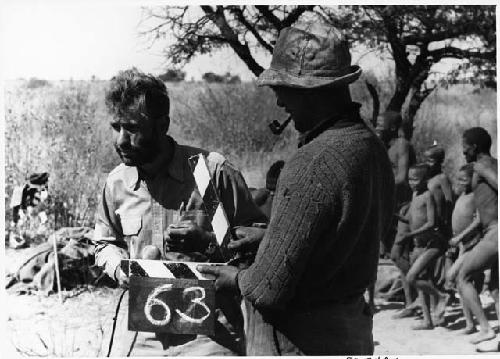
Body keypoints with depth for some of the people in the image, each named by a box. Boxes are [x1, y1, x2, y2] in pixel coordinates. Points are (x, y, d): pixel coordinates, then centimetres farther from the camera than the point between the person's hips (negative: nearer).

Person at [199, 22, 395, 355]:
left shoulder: (312, 165, -27)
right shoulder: (373, 147, 0)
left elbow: (271, 289, -25)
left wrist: (237, 279, -2)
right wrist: (261, 236, 15)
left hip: (299, 338, -8)